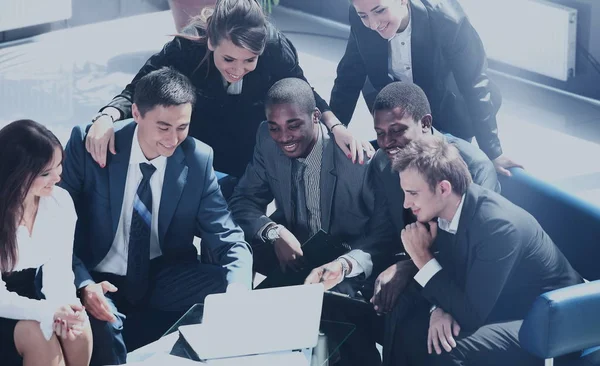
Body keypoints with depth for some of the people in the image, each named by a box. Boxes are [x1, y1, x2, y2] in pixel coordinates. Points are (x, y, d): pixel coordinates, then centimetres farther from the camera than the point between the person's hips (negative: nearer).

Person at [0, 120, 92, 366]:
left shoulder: (61, 201, -7)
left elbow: (60, 270, -7)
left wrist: (65, 308, -29)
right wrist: (50, 311, -37)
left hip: (35, 293, 4)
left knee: (78, 326, -24)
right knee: (35, 333, -31)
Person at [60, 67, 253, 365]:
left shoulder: (198, 159, -7)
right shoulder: (89, 145, -12)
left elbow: (228, 240, -7)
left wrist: (238, 296, -29)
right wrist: (82, 283, -28)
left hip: (165, 282, 4)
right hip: (101, 282, -3)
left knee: (226, 287, -23)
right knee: (101, 328, -35)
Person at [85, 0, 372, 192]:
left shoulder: (275, 46, -25)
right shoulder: (186, 48, -28)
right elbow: (136, 92, -21)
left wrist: (336, 127, -28)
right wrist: (107, 117, -44)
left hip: (256, 162, 1)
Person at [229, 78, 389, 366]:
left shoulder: (359, 156, -22)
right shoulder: (267, 140, -8)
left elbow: (386, 237, -20)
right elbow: (243, 201, -1)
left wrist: (344, 264, -40)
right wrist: (275, 232, -23)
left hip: (350, 267, -4)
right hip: (295, 255, 4)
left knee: (338, 294, -37)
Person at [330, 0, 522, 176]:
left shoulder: (447, 19, -37)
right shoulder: (360, 20, -26)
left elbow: (474, 86, -28)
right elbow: (349, 77, -12)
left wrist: (492, 152, -24)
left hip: (451, 107, -3)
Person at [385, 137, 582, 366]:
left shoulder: (497, 225, -30)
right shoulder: (445, 209, -8)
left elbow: (471, 315, -28)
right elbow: (445, 271, 5)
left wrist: (423, 258, -23)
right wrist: (440, 308, -17)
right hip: (491, 306, 8)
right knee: (408, 327, -10)